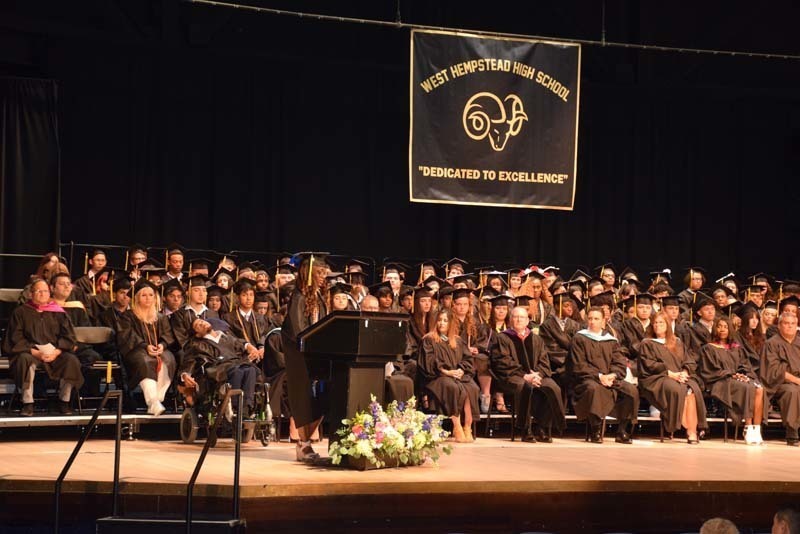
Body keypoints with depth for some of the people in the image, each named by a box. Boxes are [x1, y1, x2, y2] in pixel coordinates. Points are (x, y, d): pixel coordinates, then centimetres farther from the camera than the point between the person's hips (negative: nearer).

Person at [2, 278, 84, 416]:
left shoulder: (58, 312, 15)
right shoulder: (21, 312, 9)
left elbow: (68, 336, 7)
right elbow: (16, 339, 0)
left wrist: (56, 352, -12)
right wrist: (35, 352, -15)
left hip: (55, 352, 2)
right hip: (30, 351, -2)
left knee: (72, 360, -28)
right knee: (25, 360, -36)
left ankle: (64, 401, -16)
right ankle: (27, 403, -31)